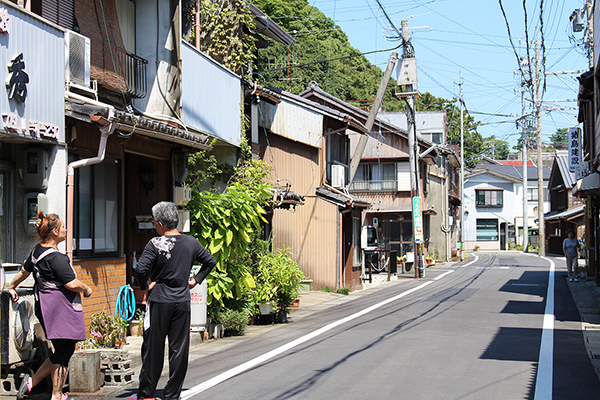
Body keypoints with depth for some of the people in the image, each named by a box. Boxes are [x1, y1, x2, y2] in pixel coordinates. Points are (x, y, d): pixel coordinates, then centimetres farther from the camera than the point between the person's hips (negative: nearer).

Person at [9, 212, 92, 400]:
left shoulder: (37, 251, 10)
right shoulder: (56, 257, -19)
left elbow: (24, 270, 27)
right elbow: (72, 284, -21)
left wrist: (12, 287, 44)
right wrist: (86, 289, 0)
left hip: (45, 305, 10)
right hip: (60, 309, -10)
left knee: (63, 351, 16)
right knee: (63, 352, 1)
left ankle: (32, 381, 19)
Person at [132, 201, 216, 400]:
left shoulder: (156, 244, -12)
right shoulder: (191, 242, 3)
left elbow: (140, 269, -22)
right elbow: (210, 261, 15)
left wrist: (146, 286, -6)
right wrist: (196, 280, 16)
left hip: (159, 302, -3)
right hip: (183, 302, 4)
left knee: (153, 348, 7)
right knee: (179, 350, 7)